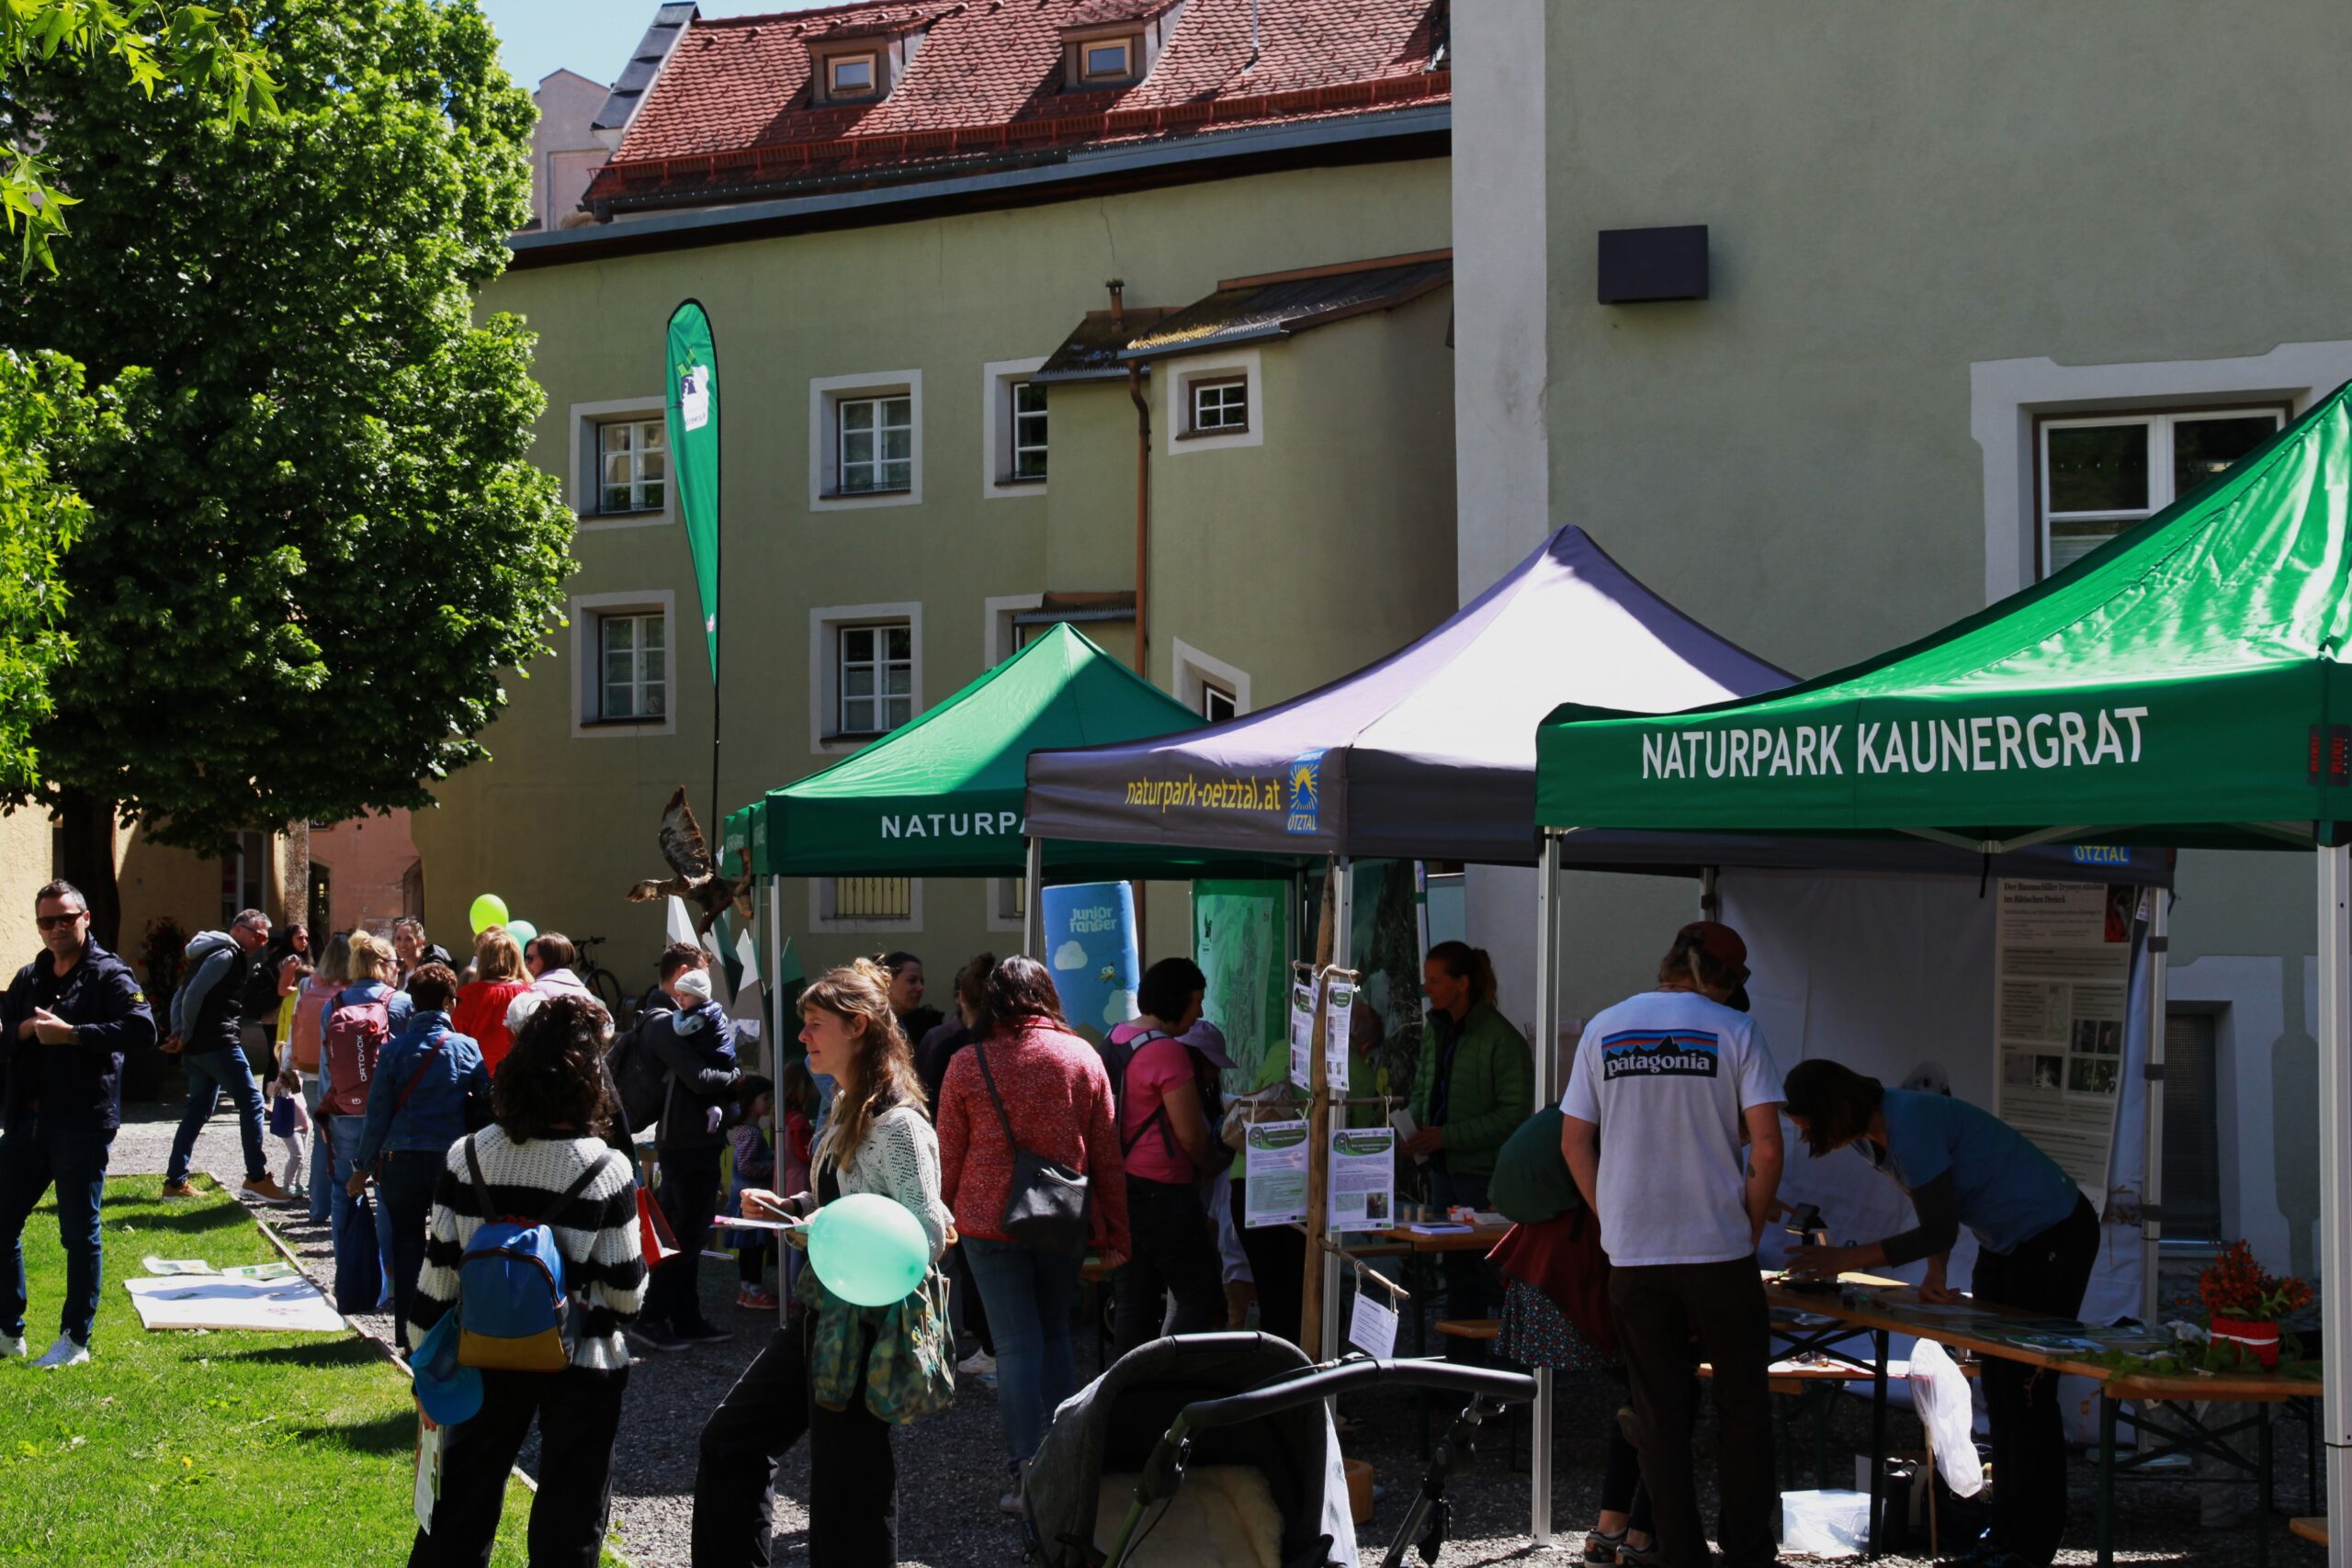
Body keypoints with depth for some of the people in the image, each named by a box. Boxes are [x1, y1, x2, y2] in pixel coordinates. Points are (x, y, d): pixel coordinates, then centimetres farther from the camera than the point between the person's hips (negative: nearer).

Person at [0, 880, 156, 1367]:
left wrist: (70, 1034, -20)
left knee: (80, 1232, 1)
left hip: (82, 1125, -6)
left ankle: (76, 1340, 9)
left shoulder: (109, 974, -4)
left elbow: (142, 1028, -20)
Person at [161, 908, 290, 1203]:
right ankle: (257, 1176, -5)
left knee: (198, 1111, 12)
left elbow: (180, 997, 21)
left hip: (197, 1047, 10)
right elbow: (194, 994, -19)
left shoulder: (220, 956, 23)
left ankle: (175, 1181, 12)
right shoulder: (226, 955, -9)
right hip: (218, 1043, -10)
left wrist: (179, 1032, 8)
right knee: (251, 1102, -6)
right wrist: (186, 1034, -8)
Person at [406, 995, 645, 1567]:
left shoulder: (468, 1156, -7)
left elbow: (438, 1274, -3)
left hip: (487, 1357, 3)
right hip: (583, 1367, -2)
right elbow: (626, 1293, -10)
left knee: (458, 1519, 15)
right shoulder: (607, 1170, -13)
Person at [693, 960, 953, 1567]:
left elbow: (928, 1236, -24)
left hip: (863, 1327, -10)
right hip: (821, 1313, 10)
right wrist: (787, 1207, 6)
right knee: (730, 1437, 18)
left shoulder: (897, 1124, -19)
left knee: (849, 1480, -1)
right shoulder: (845, 1108, 10)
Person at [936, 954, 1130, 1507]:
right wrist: (1115, 1235, 9)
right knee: (1055, 1335, 16)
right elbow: (1107, 1154, 4)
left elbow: (949, 1158, 1)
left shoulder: (967, 1066, -3)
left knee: (1016, 1344, -1)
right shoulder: (1083, 1057, 2)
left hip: (990, 1220, -2)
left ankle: (1029, 1474, -5)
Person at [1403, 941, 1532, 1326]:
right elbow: (1422, 1090, 23)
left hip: (1483, 1172, -8)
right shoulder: (1437, 1031, 11)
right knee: (1455, 1265, 12)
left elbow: (1514, 1114, -17)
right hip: (1443, 1166, 8)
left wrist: (1446, 1136, -19)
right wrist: (1414, 1124, 0)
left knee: (1480, 1269, -7)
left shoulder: (1502, 1038, -14)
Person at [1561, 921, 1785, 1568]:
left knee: (1660, 1417, 8)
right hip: (1719, 1249, -2)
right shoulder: (1735, 1031, -4)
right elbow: (1766, 1147, -9)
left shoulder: (1604, 1029, 5)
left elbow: (1573, 1143, 6)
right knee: (1742, 1410, 9)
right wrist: (1751, 1229, 3)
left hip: (1633, 1256, 2)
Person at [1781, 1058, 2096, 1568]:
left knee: (2027, 1389, -8)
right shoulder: (1870, 1135, -1)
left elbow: (1940, 1228, -28)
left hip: (2055, 1238, -10)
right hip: (2004, 1241, 10)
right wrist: (1935, 1274, -8)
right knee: (1997, 1384, 11)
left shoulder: (1910, 1125, -30)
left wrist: (1846, 1259, -27)